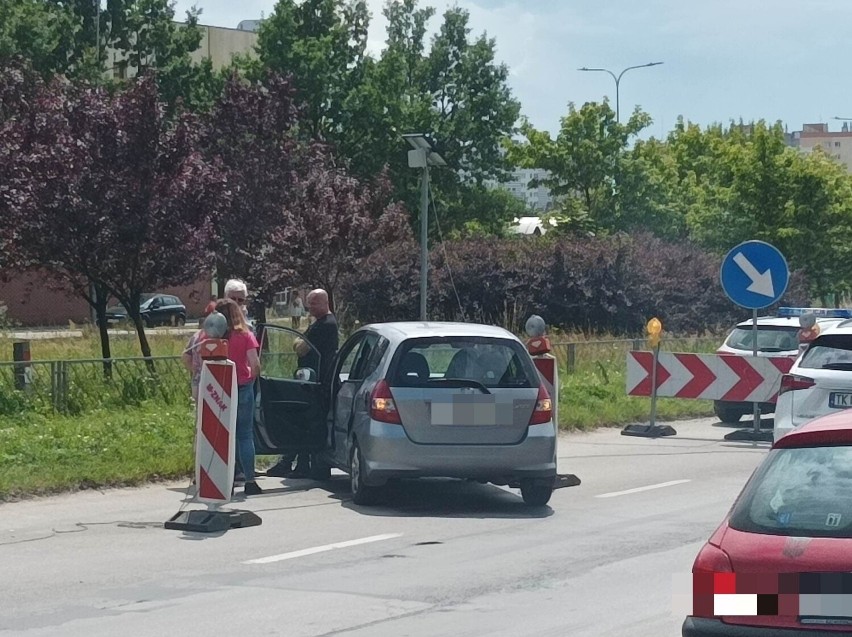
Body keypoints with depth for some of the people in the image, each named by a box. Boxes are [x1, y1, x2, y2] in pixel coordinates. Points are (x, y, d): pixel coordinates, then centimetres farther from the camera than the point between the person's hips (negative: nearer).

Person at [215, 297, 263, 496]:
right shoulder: (245, 336, -4)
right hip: (242, 389, 0)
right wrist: (251, 379, 9)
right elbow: (255, 364, -10)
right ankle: (250, 481, 3)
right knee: (245, 435, 6)